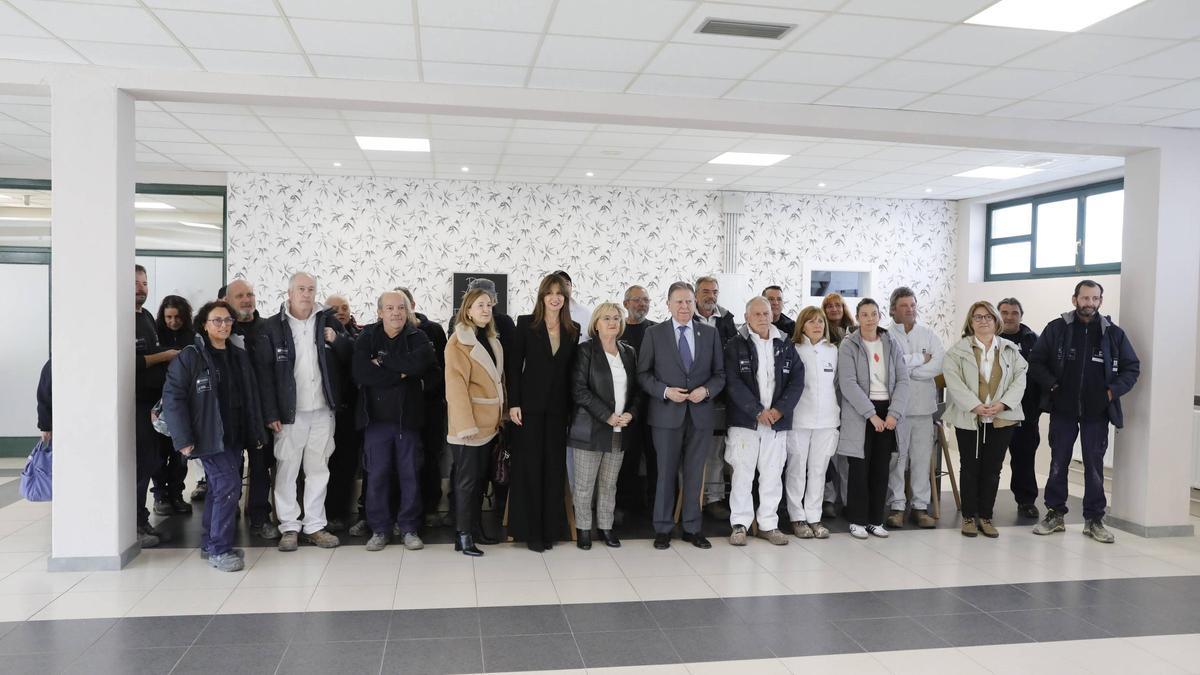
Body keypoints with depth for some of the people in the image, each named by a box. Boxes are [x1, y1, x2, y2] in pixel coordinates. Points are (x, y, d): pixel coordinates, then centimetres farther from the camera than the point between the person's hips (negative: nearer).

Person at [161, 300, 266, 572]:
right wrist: (183, 439, -15)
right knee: (229, 485, -13)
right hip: (209, 436, -6)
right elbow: (172, 397, -11)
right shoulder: (190, 357, -7)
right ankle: (219, 550, -2)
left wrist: (257, 432, 10)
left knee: (219, 489, 13)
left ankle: (210, 544, 26)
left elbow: (251, 396, 14)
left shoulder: (239, 356, 11)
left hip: (235, 436, 6)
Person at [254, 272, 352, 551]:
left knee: (318, 470, 9)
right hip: (289, 412, -3)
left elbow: (349, 357, 10)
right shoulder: (272, 327, -3)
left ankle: (315, 526, 19)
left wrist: (336, 339, -12)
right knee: (286, 470, 3)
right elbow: (264, 372, -6)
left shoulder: (327, 320, 7)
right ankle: (289, 527, 16)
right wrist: (271, 414, -12)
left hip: (322, 411, 3)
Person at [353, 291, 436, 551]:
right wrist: (400, 375, -13)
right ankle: (379, 529, 18)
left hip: (408, 417, 0)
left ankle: (409, 528, 18)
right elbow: (361, 373, -14)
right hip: (376, 418, 0)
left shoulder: (417, 338, 1)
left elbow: (418, 363, -21)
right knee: (377, 476, 5)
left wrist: (383, 359, -14)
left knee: (410, 475, 6)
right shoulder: (366, 338, 1)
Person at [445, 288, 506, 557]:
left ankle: (476, 528, 22)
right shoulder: (458, 342, -11)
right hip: (469, 422, -7)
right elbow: (456, 386, -16)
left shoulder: (492, 341, 13)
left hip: (489, 422, 7)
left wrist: (500, 415, 10)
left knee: (479, 478, 14)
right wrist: (466, 424, -20)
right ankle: (463, 536, 4)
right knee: (467, 479, -3)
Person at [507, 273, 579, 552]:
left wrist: (572, 407, 4)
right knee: (529, 466, 1)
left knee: (554, 467, 6)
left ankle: (551, 528, 15)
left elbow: (572, 370, 9)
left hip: (558, 407, 3)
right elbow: (513, 365, -3)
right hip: (531, 404, -3)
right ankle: (530, 529, 10)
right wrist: (513, 403, -9)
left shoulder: (573, 330, 8)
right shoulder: (526, 323, -1)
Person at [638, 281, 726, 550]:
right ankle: (663, 528, 17)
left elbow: (719, 374, 8)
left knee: (694, 474, 10)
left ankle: (692, 528, 21)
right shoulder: (654, 333, 1)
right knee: (666, 474, 5)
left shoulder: (710, 333, 6)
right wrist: (665, 391, -14)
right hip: (667, 415, -2)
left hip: (701, 414, 2)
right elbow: (643, 374, 0)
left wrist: (706, 390, -11)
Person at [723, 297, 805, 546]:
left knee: (772, 475, 7)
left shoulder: (785, 346, 10)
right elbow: (733, 383, -9)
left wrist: (780, 409, -8)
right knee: (742, 474, -1)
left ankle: (768, 524, 17)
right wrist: (757, 411, -15)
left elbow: (797, 380, 5)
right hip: (744, 420, -3)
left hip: (777, 421, 3)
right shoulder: (735, 346, -1)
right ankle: (740, 524, 10)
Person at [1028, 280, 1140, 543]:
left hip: (1097, 413, 1)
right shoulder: (1056, 328, -1)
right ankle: (1055, 514, 19)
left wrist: (1113, 391, -5)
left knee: (1095, 466, 6)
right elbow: (1036, 362, 1)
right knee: (1058, 464, 8)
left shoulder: (1113, 333, 2)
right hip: (1062, 410, 0)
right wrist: (1052, 385, -11)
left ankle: (1094, 519, 17)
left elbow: (1132, 367, 8)